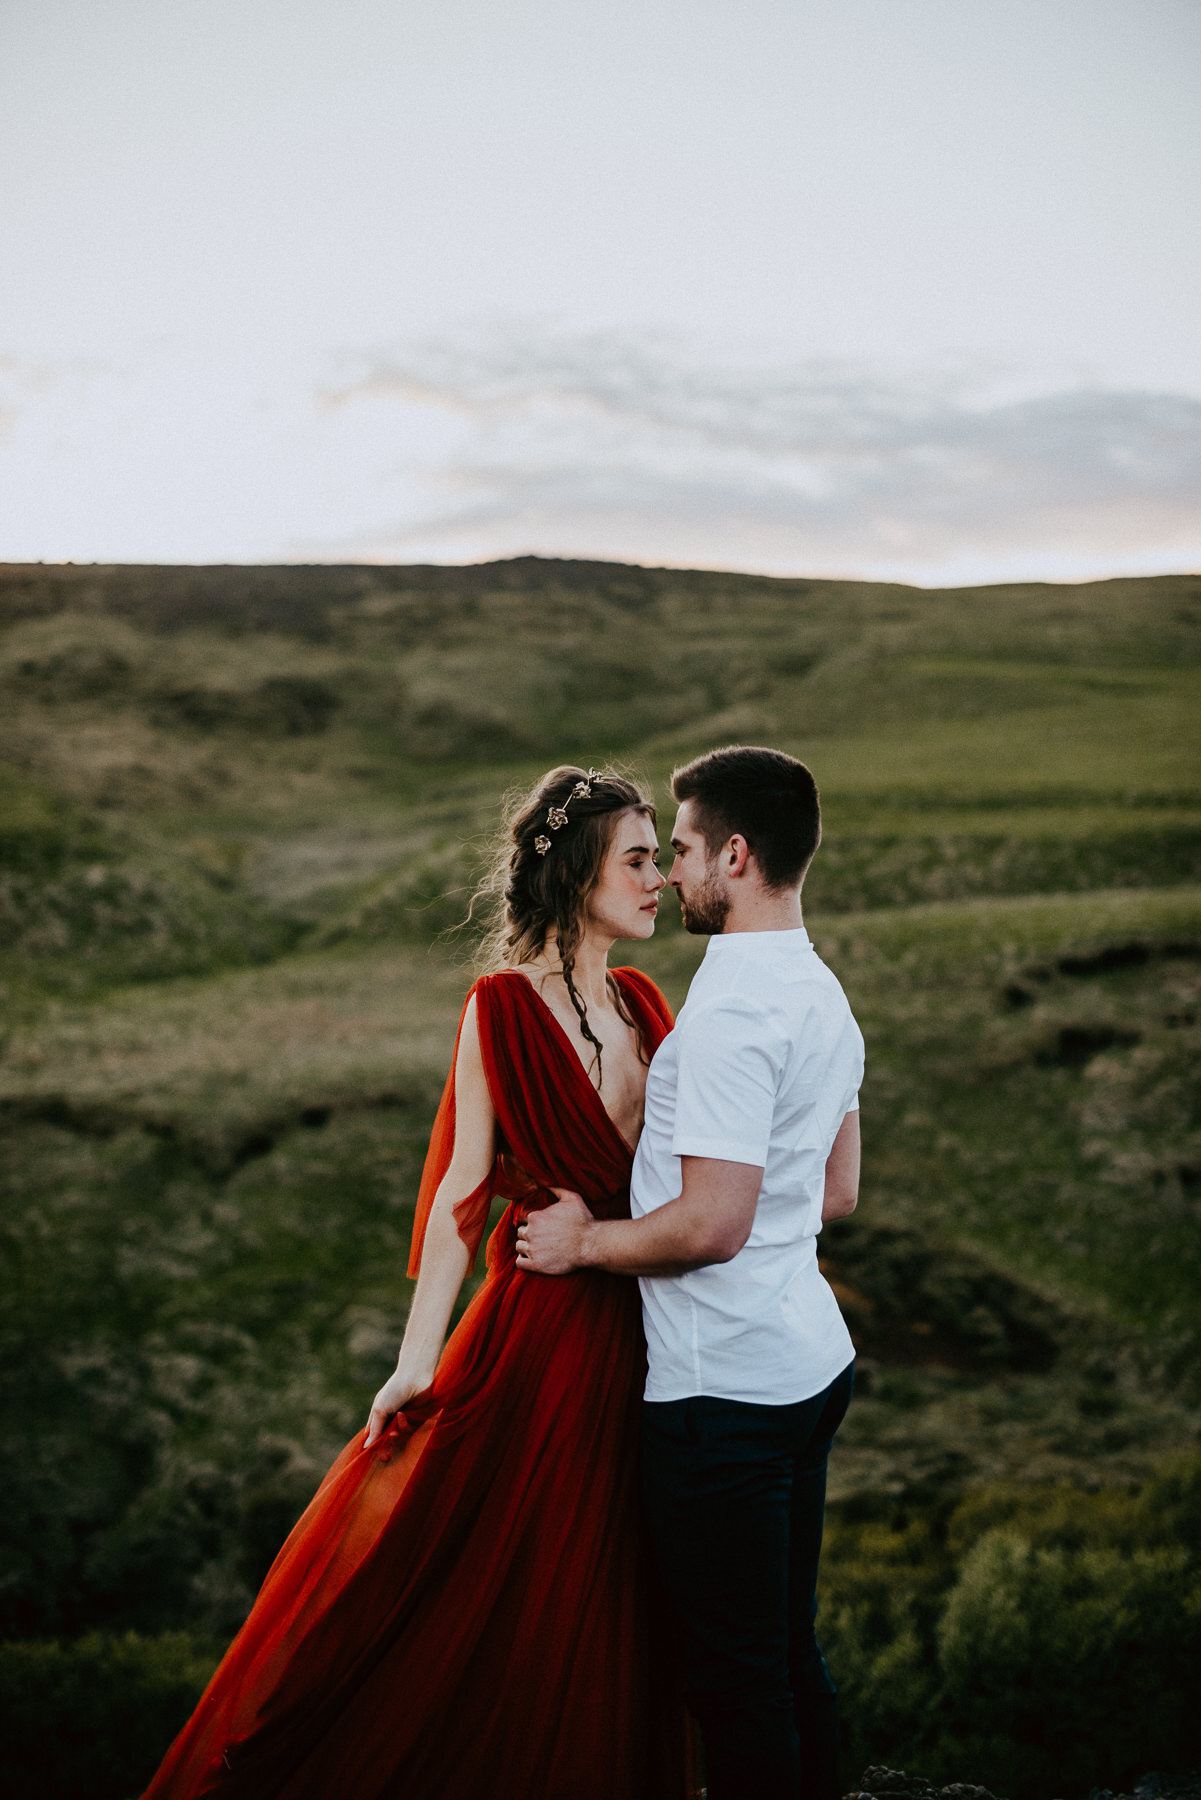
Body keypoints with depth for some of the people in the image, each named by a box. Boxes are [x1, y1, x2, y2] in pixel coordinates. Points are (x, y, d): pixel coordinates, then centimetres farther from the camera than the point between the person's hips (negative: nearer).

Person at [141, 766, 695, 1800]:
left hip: (645, 1337, 6)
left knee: (611, 1617, 16)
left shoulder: (641, 1004, 8)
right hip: (542, 1331, -6)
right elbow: (463, 1190, -10)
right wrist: (420, 1357, -12)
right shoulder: (504, 1007, -10)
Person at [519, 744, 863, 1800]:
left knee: (737, 1674, 0)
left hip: (725, 1388, -10)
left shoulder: (732, 1015, -20)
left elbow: (713, 1224, -25)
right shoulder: (823, 994, 12)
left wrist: (585, 1241, -8)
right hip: (811, 1365, 10)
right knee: (792, 1654, 18)